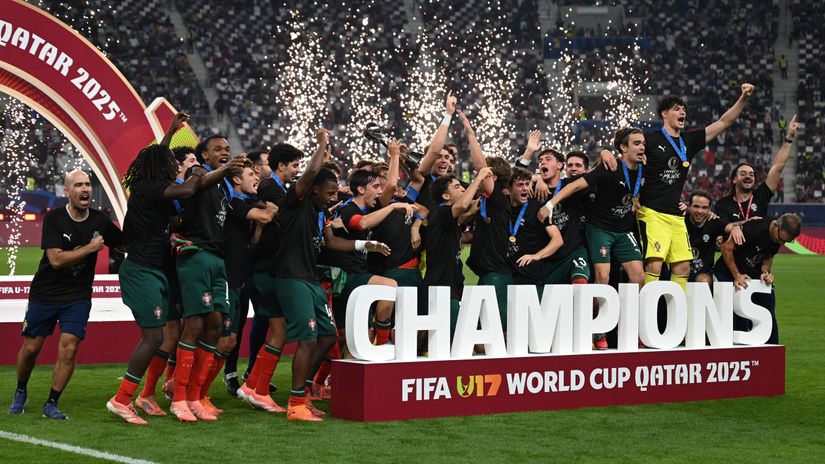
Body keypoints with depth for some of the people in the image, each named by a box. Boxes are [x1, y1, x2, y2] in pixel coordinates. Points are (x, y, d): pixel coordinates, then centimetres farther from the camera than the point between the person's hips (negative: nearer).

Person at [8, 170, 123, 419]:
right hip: (45, 293, -1)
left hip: (77, 296, 1)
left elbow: (125, 246, 6)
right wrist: (90, 248, -18)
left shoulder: (100, 220, -3)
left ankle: (51, 404, 1)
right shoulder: (54, 219, -13)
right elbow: (56, 259, -21)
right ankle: (20, 393, 31)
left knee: (68, 349, -12)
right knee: (31, 348, 5)